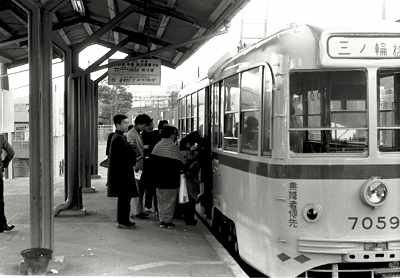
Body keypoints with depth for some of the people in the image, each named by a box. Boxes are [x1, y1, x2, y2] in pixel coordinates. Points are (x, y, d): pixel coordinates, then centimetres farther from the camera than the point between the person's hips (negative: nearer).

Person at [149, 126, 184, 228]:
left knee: (161, 200, 14)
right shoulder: (173, 147, -13)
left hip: (158, 179, 6)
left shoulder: (157, 145, 5)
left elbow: (151, 161, 6)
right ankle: (167, 221, 6)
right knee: (170, 201, 4)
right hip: (170, 179, -6)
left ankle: (162, 220, 17)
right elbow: (180, 163, -11)